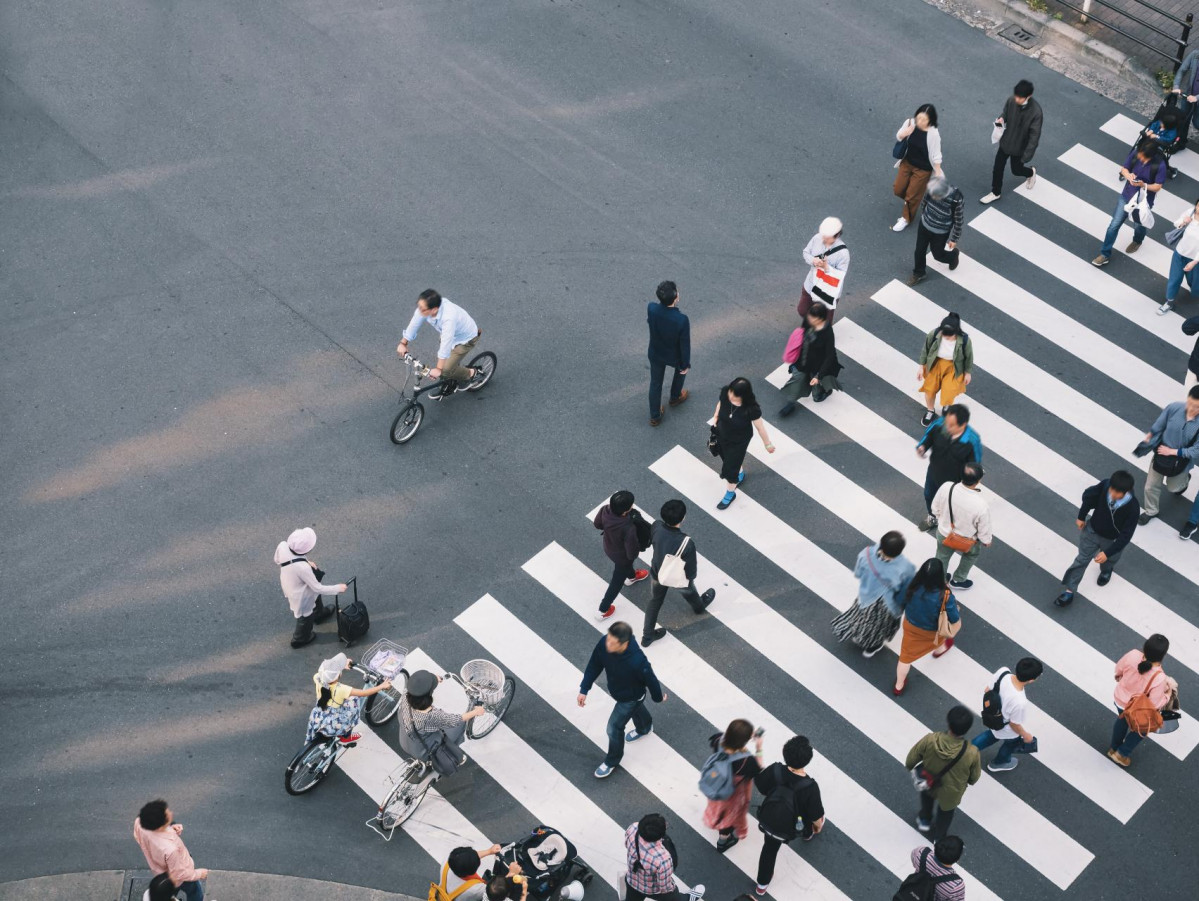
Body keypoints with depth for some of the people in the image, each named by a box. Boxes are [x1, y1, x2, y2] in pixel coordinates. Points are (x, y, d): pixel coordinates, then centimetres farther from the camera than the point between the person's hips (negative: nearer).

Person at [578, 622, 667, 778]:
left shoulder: (637, 661, -46)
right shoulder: (604, 644, -33)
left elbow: (651, 680, -26)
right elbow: (594, 665, -14)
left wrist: (658, 697, -6)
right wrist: (584, 689, -12)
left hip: (631, 697, -6)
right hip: (616, 690, 6)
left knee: (614, 727, 5)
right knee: (635, 710, 35)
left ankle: (611, 761, 34)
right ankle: (645, 727, 69)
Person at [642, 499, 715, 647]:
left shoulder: (656, 527, -30)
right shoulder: (686, 543, -43)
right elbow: (690, 568, -24)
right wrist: (691, 577, 0)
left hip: (657, 573, 3)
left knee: (655, 601, 29)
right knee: (689, 592, 34)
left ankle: (647, 636, 45)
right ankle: (699, 606, 68)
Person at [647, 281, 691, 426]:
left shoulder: (651, 308, -29)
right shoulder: (682, 319, -39)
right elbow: (685, 344, -23)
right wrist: (686, 364, -7)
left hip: (655, 354, 2)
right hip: (674, 356, -2)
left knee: (655, 383, 24)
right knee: (681, 368, 35)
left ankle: (655, 416, 40)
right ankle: (675, 397, 58)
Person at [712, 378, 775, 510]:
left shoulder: (751, 408, -37)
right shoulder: (725, 392, -28)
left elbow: (760, 427, -20)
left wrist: (768, 445, -6)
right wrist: (716, 417, 7)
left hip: (739, 441, -4)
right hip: (722, 435, 4)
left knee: (729, 469, 11)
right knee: (726, 459, 30)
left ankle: (730, 494, 42)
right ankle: (740, 475, 64)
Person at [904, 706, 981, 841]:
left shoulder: (930, 740, -35)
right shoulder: (971, 753, -36)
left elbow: (911, 759, -17)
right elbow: (974, 778, -15)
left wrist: (909, 766, 7)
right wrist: (967, 782, 10)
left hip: (928, 783, 1)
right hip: (951, 792, -1)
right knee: (945, 812, 33)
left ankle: (924, 820, 57)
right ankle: (938, 837, 58)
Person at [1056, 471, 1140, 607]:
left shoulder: (1132, 507, -38)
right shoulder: (1105, 485, -32)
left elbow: (1125, 535, -29)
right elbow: (1088, 496, -8)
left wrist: (1108, 552, -30)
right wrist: (1081, 516, 3)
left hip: (1113, 540, -1)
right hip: (1092, 530, 1)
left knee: (1109, 560, 29)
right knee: (1082, 559, 12)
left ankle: (1106, 570, 65)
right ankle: (1069, 590, 26)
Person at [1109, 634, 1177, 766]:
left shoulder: (1133, 655, -29)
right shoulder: (1159, 678, -41)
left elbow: (1119, 668, -8)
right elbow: (1155, 704, -30)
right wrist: (1168, 693, -13)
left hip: (1119, 698, 4)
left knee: (1122, 720, 37)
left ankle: (1113, 748, 61)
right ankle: (1122, 754, 47)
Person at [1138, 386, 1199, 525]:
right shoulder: (1174, 407, -26)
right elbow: (1158, 426, -6)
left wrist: (1173, 451, -21)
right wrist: (1149, 438, 8)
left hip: (1181, 461, -1)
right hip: (1161, 454, 1)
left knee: (1173, 488, 27)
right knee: (1150, 487, 15)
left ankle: (1184, 479, 61)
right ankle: (1151, 511, 44)